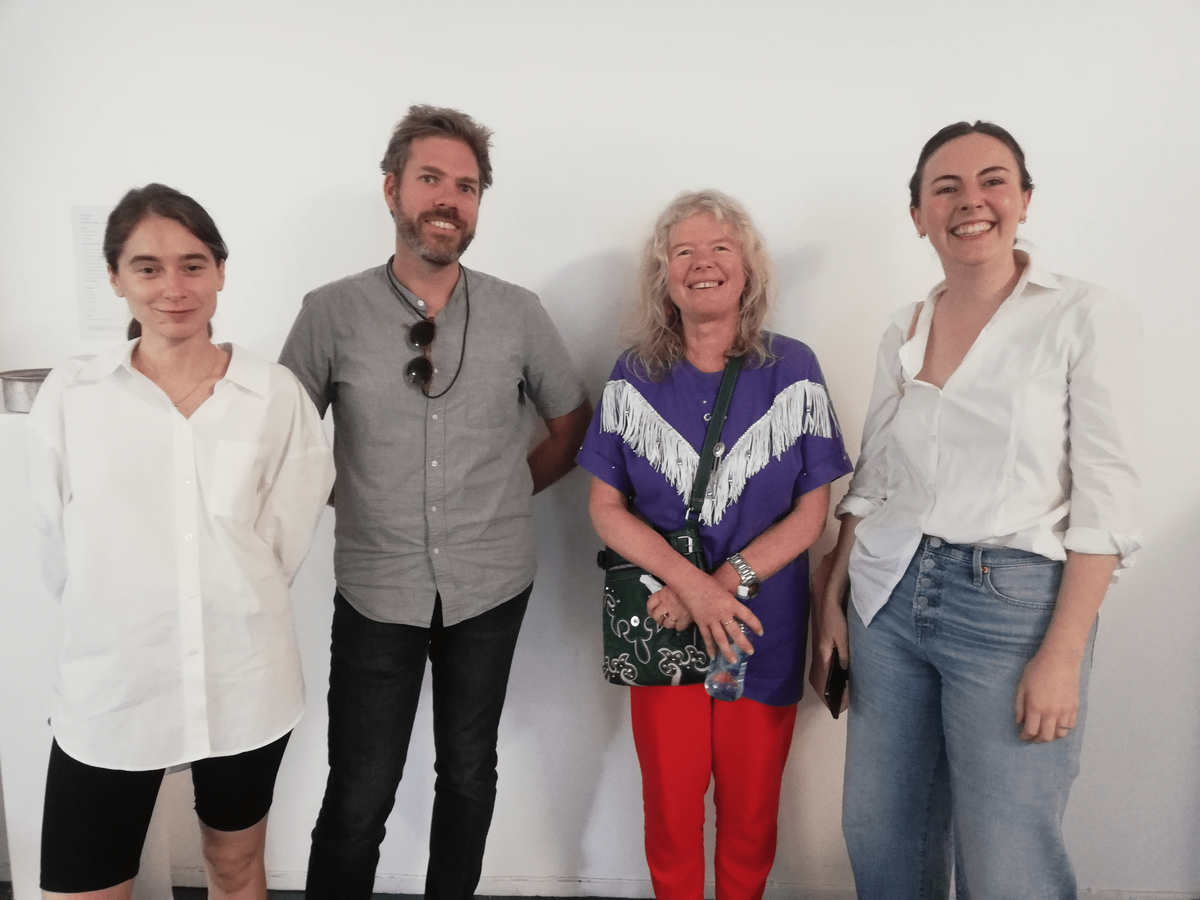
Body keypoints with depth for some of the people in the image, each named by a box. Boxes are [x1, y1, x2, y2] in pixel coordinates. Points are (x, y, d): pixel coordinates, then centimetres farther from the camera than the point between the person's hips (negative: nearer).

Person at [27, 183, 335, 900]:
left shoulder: (276, 394, -5)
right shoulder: (68, 395, -4)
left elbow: (286, 536, -2)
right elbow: (59, 547, 0)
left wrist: (233, 616, 0)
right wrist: (121, 626, 3)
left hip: (245, 684, 1)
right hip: (109, 689, 0)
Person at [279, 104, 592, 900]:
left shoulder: (519, 313, -3)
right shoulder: (332, 312, -6)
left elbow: (572, 424, 9)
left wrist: (513, 490, 4)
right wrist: (346, 497, -2)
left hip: (491, 585, 2)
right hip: (377, 589, -1)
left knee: (469, 773, 18)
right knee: (358, 796, 5)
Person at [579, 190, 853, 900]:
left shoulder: (792, 371, -3)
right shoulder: (634, 377, 0)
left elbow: (812, 512, -3)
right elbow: (606, 507, -2)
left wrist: (727, 580, -17)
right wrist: (690, 582, -17)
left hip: (764, 631, 0)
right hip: (664, 630, 1)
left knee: (751, 815, 13)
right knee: (671, 810, 11)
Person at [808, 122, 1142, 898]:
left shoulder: (1088, 318, -6)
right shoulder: (903, 333, 8)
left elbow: (1103, 500, -10)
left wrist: (1061, 655, -15)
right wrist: (832, 600, 9)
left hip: (1014, 603, -4)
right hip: (889, 599, 5)